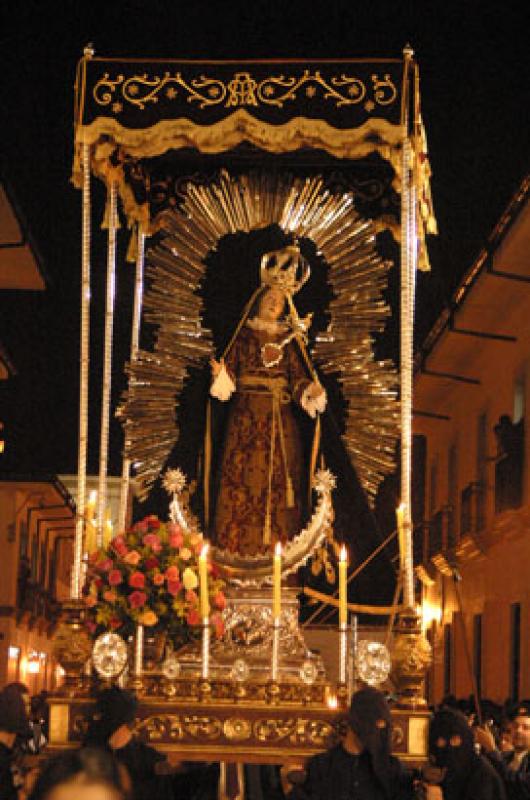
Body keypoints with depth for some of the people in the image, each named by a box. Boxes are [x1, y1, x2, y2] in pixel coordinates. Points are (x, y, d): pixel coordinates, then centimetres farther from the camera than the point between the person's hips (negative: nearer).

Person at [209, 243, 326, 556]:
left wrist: (311, 392, -14)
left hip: (280, 416, 2)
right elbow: (230, 372, 1)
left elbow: (298, 377, 5)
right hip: (248, 415, -2)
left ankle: (277, 544, 1)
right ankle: (241, 544, -4)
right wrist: (220, 374, -21)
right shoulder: (244, 335, 8)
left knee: (279, 476, -2)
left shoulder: (289, 339, 12)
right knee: (245, 474, -7)